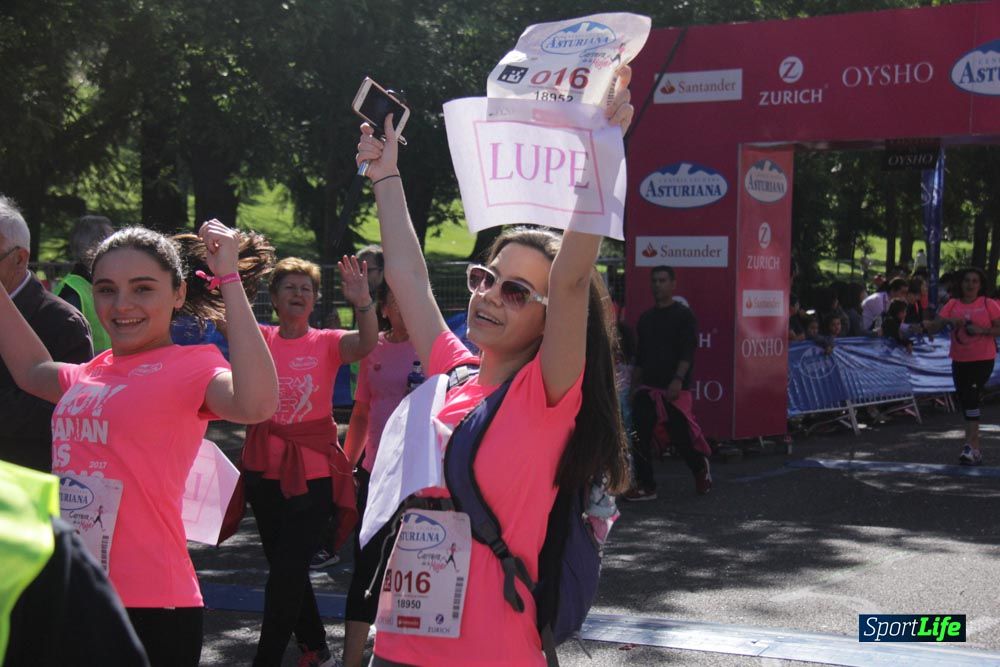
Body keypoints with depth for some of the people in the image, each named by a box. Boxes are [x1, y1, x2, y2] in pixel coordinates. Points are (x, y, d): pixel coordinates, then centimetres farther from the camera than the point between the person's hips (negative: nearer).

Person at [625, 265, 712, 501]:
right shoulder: (646, 318, 15)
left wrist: (678, 380, -23)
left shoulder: (683, 315, -3)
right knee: (640, 437, -5)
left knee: (680, 437, -1)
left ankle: (701, 467, 28)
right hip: (647, 388, 6)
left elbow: (688, 351, -12)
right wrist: (635, 385, 14)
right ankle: (645, 485, 3)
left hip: (674, 388, -5)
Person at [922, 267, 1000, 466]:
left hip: (983, 359, -4)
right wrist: (948, 321, -23)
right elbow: (935, 326, -4)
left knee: (972, 397, -18)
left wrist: (982, 330, -19)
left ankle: (970, 445, -20)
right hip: (960, 360, 4)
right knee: (965, 401, 8)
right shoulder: (953, 305, 5)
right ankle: (975, 446, 20)